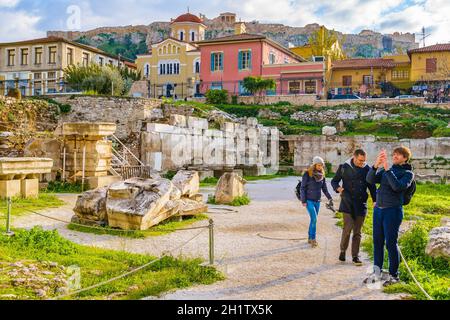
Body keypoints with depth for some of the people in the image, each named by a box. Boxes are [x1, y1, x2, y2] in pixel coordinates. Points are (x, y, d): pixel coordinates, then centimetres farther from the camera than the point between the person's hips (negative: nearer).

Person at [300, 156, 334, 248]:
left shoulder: (322, 175, 6)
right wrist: (303, 201, -10)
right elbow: (302, 188, -7)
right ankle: (313, 238, -9)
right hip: (309, 200, -5)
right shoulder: (307, 174, -9)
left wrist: (330, 198, 0)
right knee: (314, 219, -16)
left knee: (313, 220, 9)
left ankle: (310, 238, 20)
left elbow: (324, 189, 12)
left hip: (317, 201, 5)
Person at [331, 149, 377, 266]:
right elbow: (334, 181, 7)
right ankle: (343, 250, 12)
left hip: (361, 204, 2)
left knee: (357, 231, 6)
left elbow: (372, 186, 10)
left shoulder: (367, 169, 3)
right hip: (347, 203, -2)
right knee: (348, 227, -11)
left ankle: (355, 256, 16)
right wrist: (338, 188, -15)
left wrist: (375, 200, 0)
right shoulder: (344, 168, -2)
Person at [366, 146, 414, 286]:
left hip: (393, 211, -5)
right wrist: (376, 165, -17)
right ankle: (377, 272, 23)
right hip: (378, 209, 5)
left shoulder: (408, 173, -2)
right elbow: (370, 180, -2)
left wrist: (387, 169, -24)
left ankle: (394, 275, 12)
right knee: (377, 242, 11)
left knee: (391, 243, -1)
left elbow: (398, 186, -20)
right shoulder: (385, 169, 12)